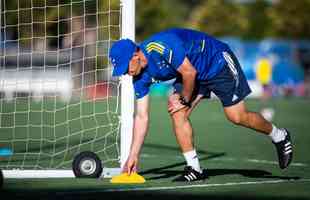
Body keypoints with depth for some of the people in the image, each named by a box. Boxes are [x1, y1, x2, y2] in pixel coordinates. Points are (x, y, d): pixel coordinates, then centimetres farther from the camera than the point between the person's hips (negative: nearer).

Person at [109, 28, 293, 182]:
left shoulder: (162, 46, -35)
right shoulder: (141, 77, -10)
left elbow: (189, 73, -29)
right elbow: (141, 117, -7)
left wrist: (184, 100, -14)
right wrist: (133, 156, -10)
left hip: (218, 62, -7)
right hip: (196, 75, 7)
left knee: (237, 117, -8)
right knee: (177, 113, -12)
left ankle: (279, 136, 17)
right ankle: (195, 169, -5)